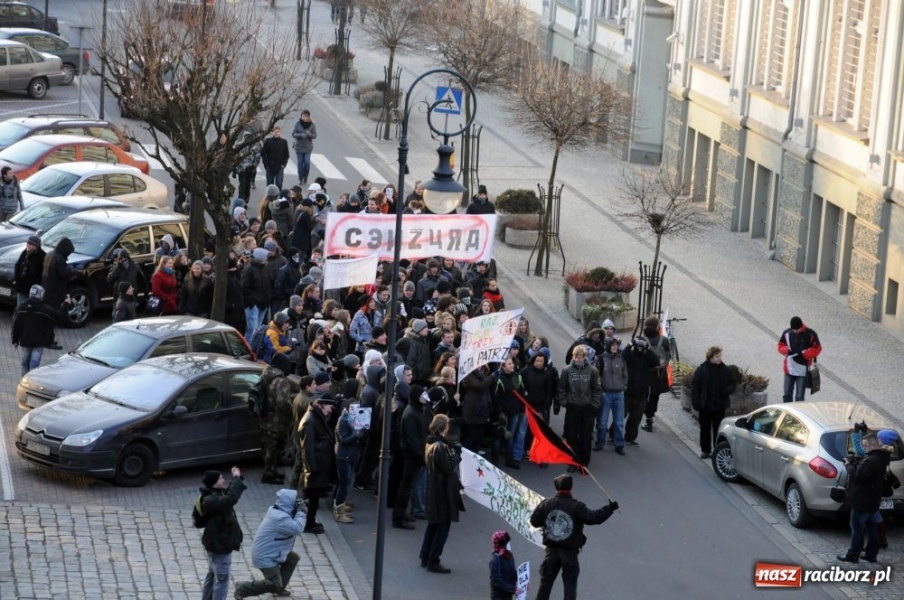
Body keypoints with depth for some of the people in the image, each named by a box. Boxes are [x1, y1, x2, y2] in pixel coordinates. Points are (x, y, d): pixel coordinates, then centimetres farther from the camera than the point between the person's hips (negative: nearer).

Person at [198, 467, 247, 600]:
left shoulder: (216, 495, 2)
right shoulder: (210, 501, -29)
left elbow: (229, 493, 19)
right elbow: (231, 498, -43)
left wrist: (236, 479, 2)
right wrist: (236, 479, -33)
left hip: (218, 543, 10)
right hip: (219, 545, -10)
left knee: (212, 576, 23)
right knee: (222, 579, -2)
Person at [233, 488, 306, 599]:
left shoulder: (276, 511, 3)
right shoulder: (280, 518, -29)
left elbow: (292, 525, 16)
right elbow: (297, 528, -35)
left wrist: (298, 512, -1)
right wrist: (301, 513, -22)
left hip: (270, 551, 11)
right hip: (265, 556, -11)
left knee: (293, 558, 20)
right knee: (274, 585, -8)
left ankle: (279, 588, 27)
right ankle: (242, 588, 1)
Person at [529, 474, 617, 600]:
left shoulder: (546, 504, -3)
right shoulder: (576, 506, -14)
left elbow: (534, 521, 5)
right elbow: (593, 518, -18)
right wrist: (609, 509, -7)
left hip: (551, 551, 3)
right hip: (570, 552, -3)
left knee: (545, 583, 14)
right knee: (570, 586, 4)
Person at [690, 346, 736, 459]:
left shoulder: (724, 370, -1)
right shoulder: (701, 370, -7)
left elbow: (733, 383, 9)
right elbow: (694, 386, -4)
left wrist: (727, 390, -12)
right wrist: (695, 402, -11)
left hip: (719, 405, 1)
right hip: (705, 405, -1)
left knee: (718, 429, 6)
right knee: (705, 428, 9)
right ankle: (705, 450, 20)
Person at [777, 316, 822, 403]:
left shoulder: (811, 334, -7)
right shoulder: (786, 333, 1)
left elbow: (817, 349, -3)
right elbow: (780, 346, 10)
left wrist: (803, 353, -17)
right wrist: (787, 350, -12)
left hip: (803, 370, -3)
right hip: (789, 369, 3)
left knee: (799, 397, -1)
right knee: (787, 395, 5)